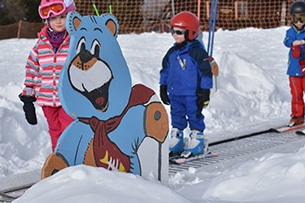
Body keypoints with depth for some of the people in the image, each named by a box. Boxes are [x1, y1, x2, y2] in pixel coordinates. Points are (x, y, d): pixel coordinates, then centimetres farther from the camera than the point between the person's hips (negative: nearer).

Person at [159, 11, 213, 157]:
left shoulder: (198, 52, -12)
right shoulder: (172, 52, 7)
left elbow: (206, 72, -11)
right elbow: (165, 70, 17)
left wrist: (205, 92, -12)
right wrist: (163, 88, 17)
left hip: (192, 94, -6)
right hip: (175, 93, 6)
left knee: (195, 116, 4)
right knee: (177, 116, 13)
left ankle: (197, 141, 14)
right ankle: (175, 141, 22)